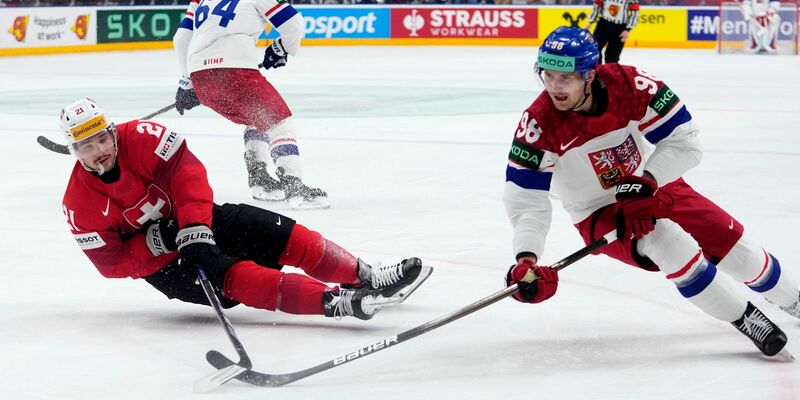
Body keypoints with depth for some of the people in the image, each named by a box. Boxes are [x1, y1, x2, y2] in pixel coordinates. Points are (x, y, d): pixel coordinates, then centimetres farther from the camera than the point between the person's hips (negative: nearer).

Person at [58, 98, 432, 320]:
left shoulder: (140, 137, -16)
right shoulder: (80, 204, -16)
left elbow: (186, 169, -19)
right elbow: (111, 263, -13)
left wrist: (194, 226, -30)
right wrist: (154, 242, -27)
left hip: (198, 223, 4)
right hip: (157, 262, -4)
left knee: (281, 234, -12)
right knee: (230, 276, -30)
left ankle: (367, 279, -2)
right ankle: (335, 301, -42)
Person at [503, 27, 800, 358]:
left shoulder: (630, 85, -25)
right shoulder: (538, 125, -26)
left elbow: (683, 140, -19)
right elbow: (525, 197, -24)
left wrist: (646, 184, -32)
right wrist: (526, 259, -38)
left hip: (654, 187, 2)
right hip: (599, 215, -2)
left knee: (731, 245, 3)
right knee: (673, 246, -28)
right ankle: (743, 318, -8)